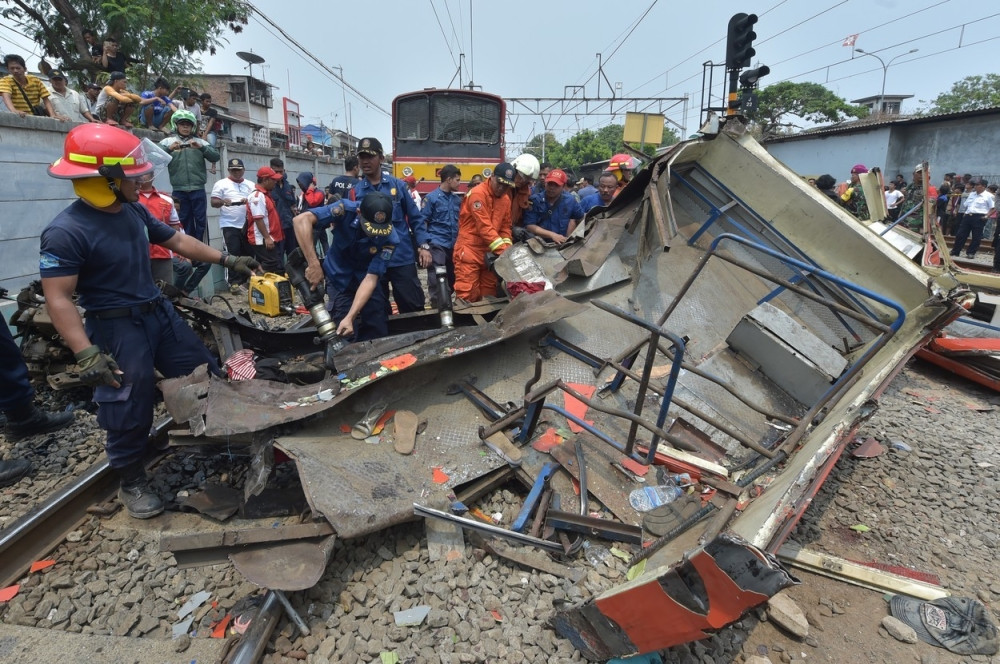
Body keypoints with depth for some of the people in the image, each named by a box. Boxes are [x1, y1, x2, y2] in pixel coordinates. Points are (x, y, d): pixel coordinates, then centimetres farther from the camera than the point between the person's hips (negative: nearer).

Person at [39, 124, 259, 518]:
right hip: (116, 327, -7)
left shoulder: (134, 212, 1)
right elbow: (58, 298, -22)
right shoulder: (66, 232, -21)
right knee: (129, 408, 1)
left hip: (158, 311, 8)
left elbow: (178, 242, 13)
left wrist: (229, 261, 11)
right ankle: (132, 482, 23)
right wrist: (86, 354, -28)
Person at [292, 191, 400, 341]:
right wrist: (313, 264, -43)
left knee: (379, 333, 3)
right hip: (339, 277, -1)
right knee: (347, 336, -5)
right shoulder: (346, 209, -29)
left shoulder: (390, 238, -27)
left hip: (365, 277, 2)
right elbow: (301, 220, -37)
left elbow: (371, 278, -27)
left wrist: (350, 317, -34)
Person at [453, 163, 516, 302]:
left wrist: (508, 249, -4)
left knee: (489, 295, 10)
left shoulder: (506, 199, 11)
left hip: (490, 253, 7)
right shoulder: (478, 194, -13)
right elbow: (484, 227, -20)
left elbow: (505, 226, 13)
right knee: (468, 296, -6)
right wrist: (502, 249, -23)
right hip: (469, 250, -7)